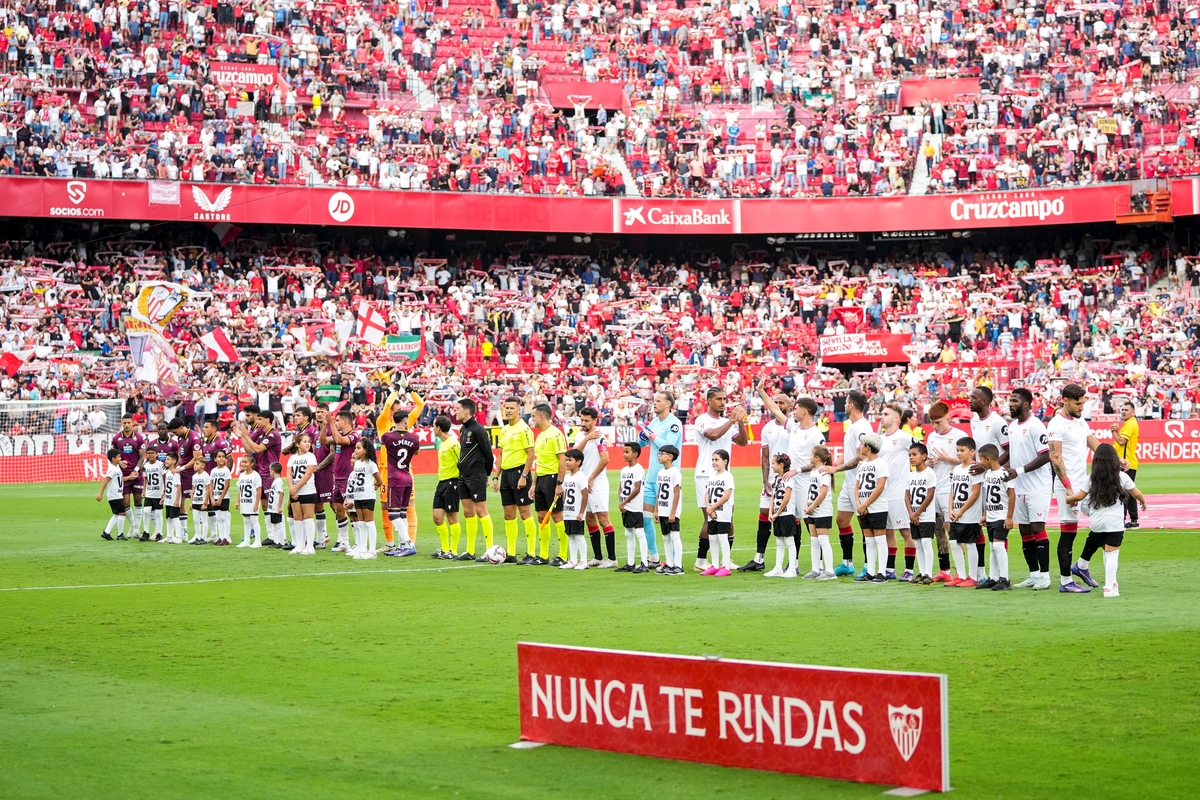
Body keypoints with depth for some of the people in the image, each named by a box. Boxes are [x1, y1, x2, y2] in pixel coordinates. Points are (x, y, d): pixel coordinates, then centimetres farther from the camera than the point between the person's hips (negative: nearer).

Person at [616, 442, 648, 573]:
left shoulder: (638, 469, -11)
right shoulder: (624, 470, 13)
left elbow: (637, 489, -17)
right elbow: (621, 488, 14)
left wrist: (624, 502, -15)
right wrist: (620, 502, -2)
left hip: (635, 507, -9)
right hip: (625, 508, 9)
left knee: (639, 533, -9)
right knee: (628, 535, 13)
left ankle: (644, 564, -10)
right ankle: (630, 563, 20)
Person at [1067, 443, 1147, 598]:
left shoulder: (1091, 479, 4)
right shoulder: (1121, 477, 0)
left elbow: (1079, 496, 1)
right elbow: (1136, 493, 8)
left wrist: (1066, 498, 18)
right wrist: (1143, 502, 29)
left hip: (1097, 522, 3)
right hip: (1114, 522, -3)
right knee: (1112, 554, -3)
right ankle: (1110, 587, -7)